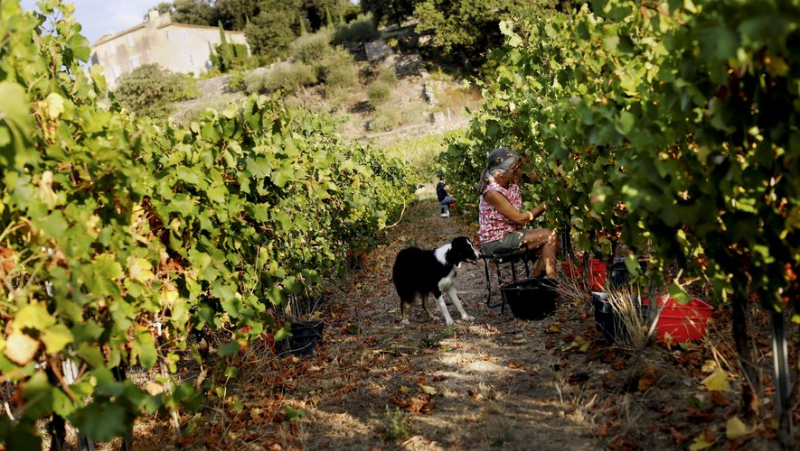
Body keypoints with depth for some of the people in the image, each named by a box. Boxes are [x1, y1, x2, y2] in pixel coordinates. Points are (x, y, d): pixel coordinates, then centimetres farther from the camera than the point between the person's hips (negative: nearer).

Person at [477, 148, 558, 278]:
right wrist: (545, 206, -17)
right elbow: (520, 218, -22)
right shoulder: (492, 193, -24)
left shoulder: (512, 182, -1)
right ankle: (551, 280, -7)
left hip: (512, 231, 8)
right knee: (549, 236, -15)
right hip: (496, 240, -8)